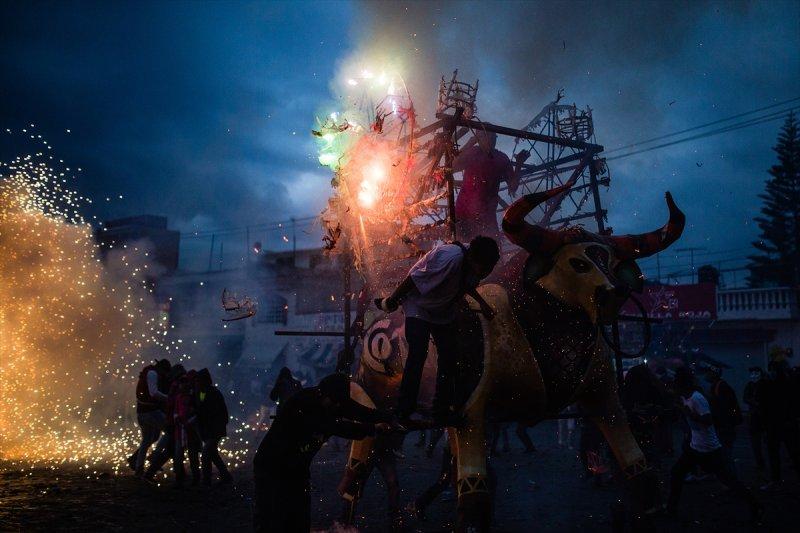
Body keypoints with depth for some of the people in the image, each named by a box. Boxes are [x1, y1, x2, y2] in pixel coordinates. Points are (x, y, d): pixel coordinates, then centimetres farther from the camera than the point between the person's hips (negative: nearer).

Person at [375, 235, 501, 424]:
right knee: (418, 354, -19)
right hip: (419, 307, -7)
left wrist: (481, 302, 0)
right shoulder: (451, 257, -37)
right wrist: (391, 301, -17)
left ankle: (442, 412, 10)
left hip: (444, 311, 7)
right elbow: (414, 278, -28)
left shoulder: (477, 263, -13)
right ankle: (404, 410, -9)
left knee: (448, 358, 1)